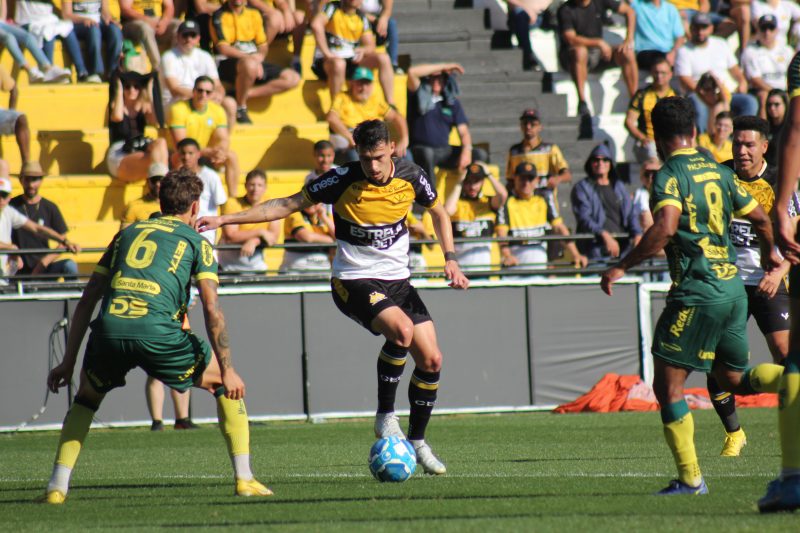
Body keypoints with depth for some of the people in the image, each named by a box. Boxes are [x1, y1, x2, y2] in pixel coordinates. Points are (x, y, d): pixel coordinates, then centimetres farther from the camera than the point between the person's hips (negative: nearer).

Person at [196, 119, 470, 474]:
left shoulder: (411, 178, -5)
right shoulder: (342, 180, -14)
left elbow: (439, 213, 17)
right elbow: (287, 205, -6)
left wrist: (450, 260, 6)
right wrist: (224, 219, -11)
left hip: (397, 281, 5)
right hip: (353, 281, -5)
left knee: (431, 359, -3)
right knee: (401, 329, -31)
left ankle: (417, 442, 15)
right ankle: (385, 415, -12)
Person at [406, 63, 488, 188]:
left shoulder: (451, 102, 12)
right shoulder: (419, 96, 3)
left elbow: (463, 131, 5)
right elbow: (412, 72, -16)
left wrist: (466, 151, -16)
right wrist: (443, 66, -11)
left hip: (444, 151, 4)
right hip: (420, 150, -4)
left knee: (480, 154, -16)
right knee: (426, 153, -40)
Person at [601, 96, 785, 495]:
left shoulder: (670, 176, -9)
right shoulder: (718, 171, 13)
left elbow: (665, 227, -26)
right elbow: (759, 217, 21)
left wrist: (623, 266, -20)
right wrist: (770, 252, 42)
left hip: (697, 291, -8)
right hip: (733, 285, 8)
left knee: (667, 385, -1)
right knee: (734, 379, 21)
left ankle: (691, 479, -3)